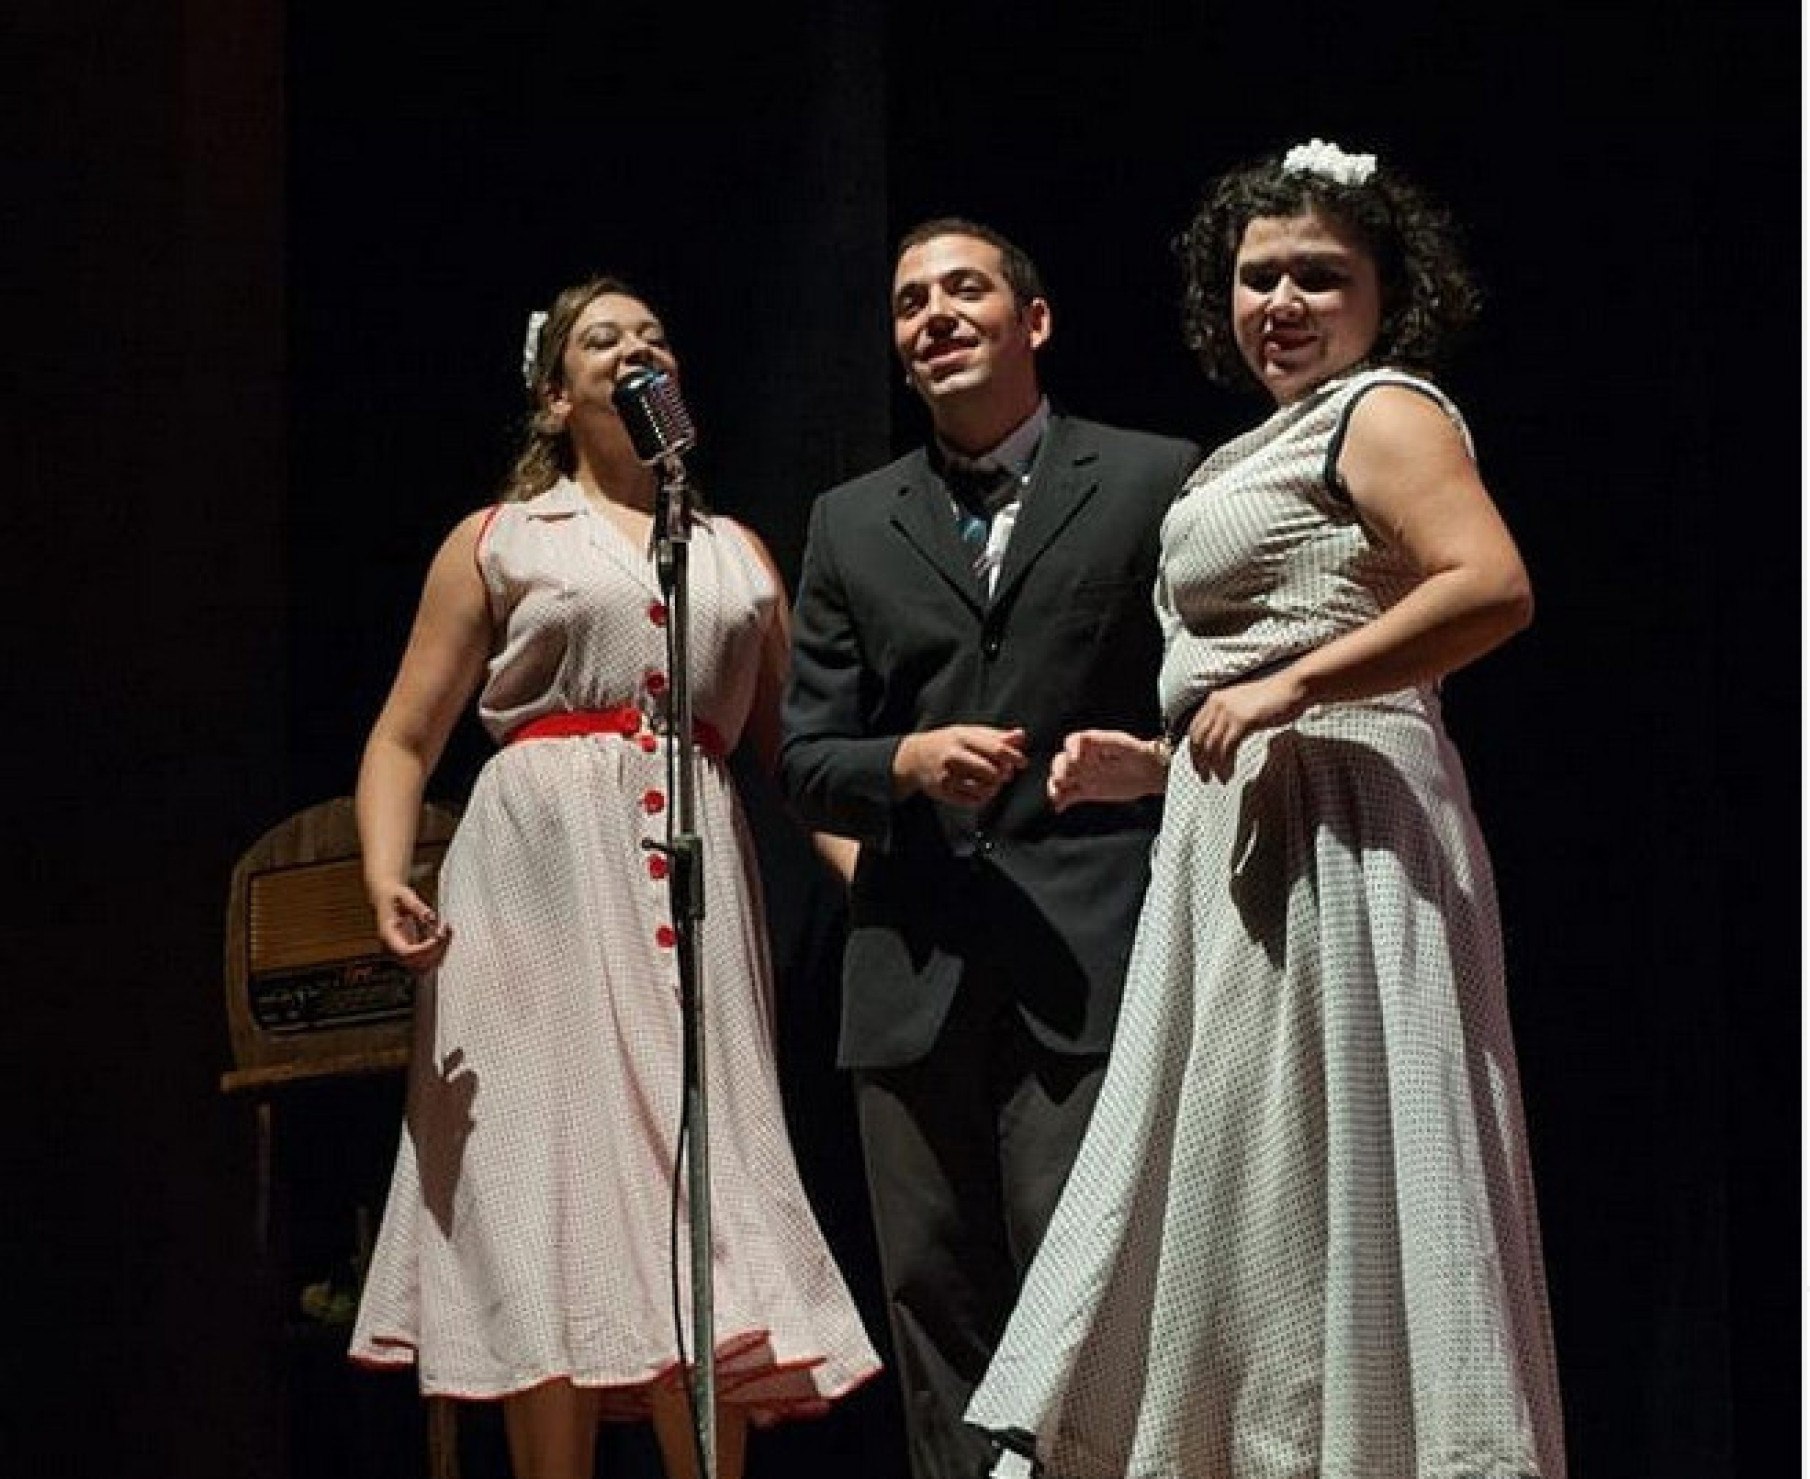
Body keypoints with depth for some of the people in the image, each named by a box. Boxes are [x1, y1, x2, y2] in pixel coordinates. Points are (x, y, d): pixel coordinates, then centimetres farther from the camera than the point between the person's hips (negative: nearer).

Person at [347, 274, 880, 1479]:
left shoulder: (740, 554, 20)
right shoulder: (497, 542, 13)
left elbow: (795, 744, 13)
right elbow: (405, 741, 8)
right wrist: (388, 884, -10)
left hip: (697, 896, 2)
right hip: (541, 891, -2)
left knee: (700, 1208, -5)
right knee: (553, 1207, -4)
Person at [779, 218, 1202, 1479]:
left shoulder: (1157, 482, 5)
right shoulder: (851, 524, 16)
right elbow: (807, 759, 12)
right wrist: (907, 764, -7)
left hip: (1090, 962, -4)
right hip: (914, 982, 4)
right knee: (935, 1306, 7)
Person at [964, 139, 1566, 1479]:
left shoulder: (1383, 411, -3)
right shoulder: (1262, 455, 24)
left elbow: (1496, 586, -22)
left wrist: (1286, 688, -21)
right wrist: (1154, 763, 13)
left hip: (1337, 834, -10)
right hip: (1242, 848, 10)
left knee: (1328, 1167, -8)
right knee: (1235, 1184, 8)